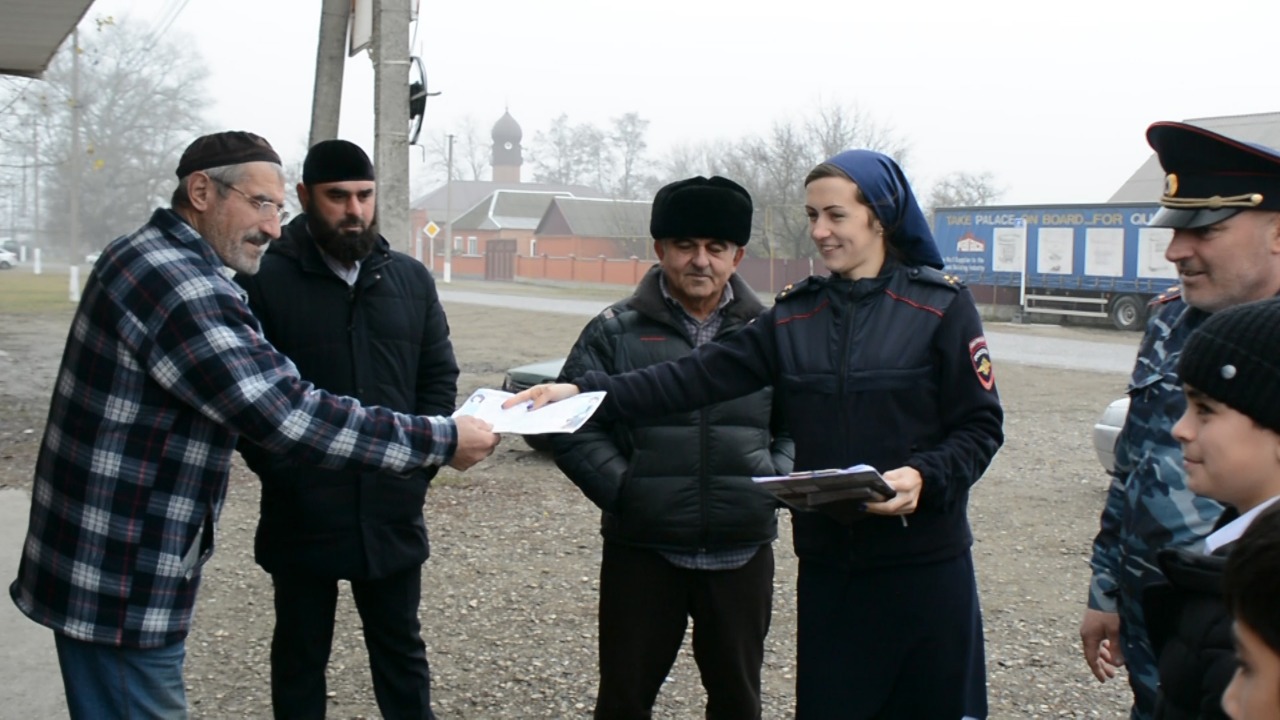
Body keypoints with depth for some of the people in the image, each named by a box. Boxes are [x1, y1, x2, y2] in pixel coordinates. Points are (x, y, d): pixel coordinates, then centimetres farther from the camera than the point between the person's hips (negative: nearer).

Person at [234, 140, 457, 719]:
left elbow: (440, 375, 8)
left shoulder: (411, 279, 6)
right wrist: (281, 475, -12)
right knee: (300, 656, 14)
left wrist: (419, 466, -2)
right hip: (301, 516, -3)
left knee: (401, 649, 16)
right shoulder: (265, 280, -6)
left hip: (392, 513, 3)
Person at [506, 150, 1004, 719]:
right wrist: (586, 391, -11)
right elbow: (701, 376, -2)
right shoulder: (793, 316, 6)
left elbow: (980, 425, -4)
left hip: (924, 563, -3)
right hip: (828, 562, 3)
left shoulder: (941, 305, -4)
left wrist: (924, 476, -23)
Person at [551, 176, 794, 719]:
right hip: (641, 549, -2)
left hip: (743, 552, 2)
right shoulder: (615, 332, -1)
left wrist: (776, 484, -6)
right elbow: (574, 427, -4)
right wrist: (625, 494, -13)